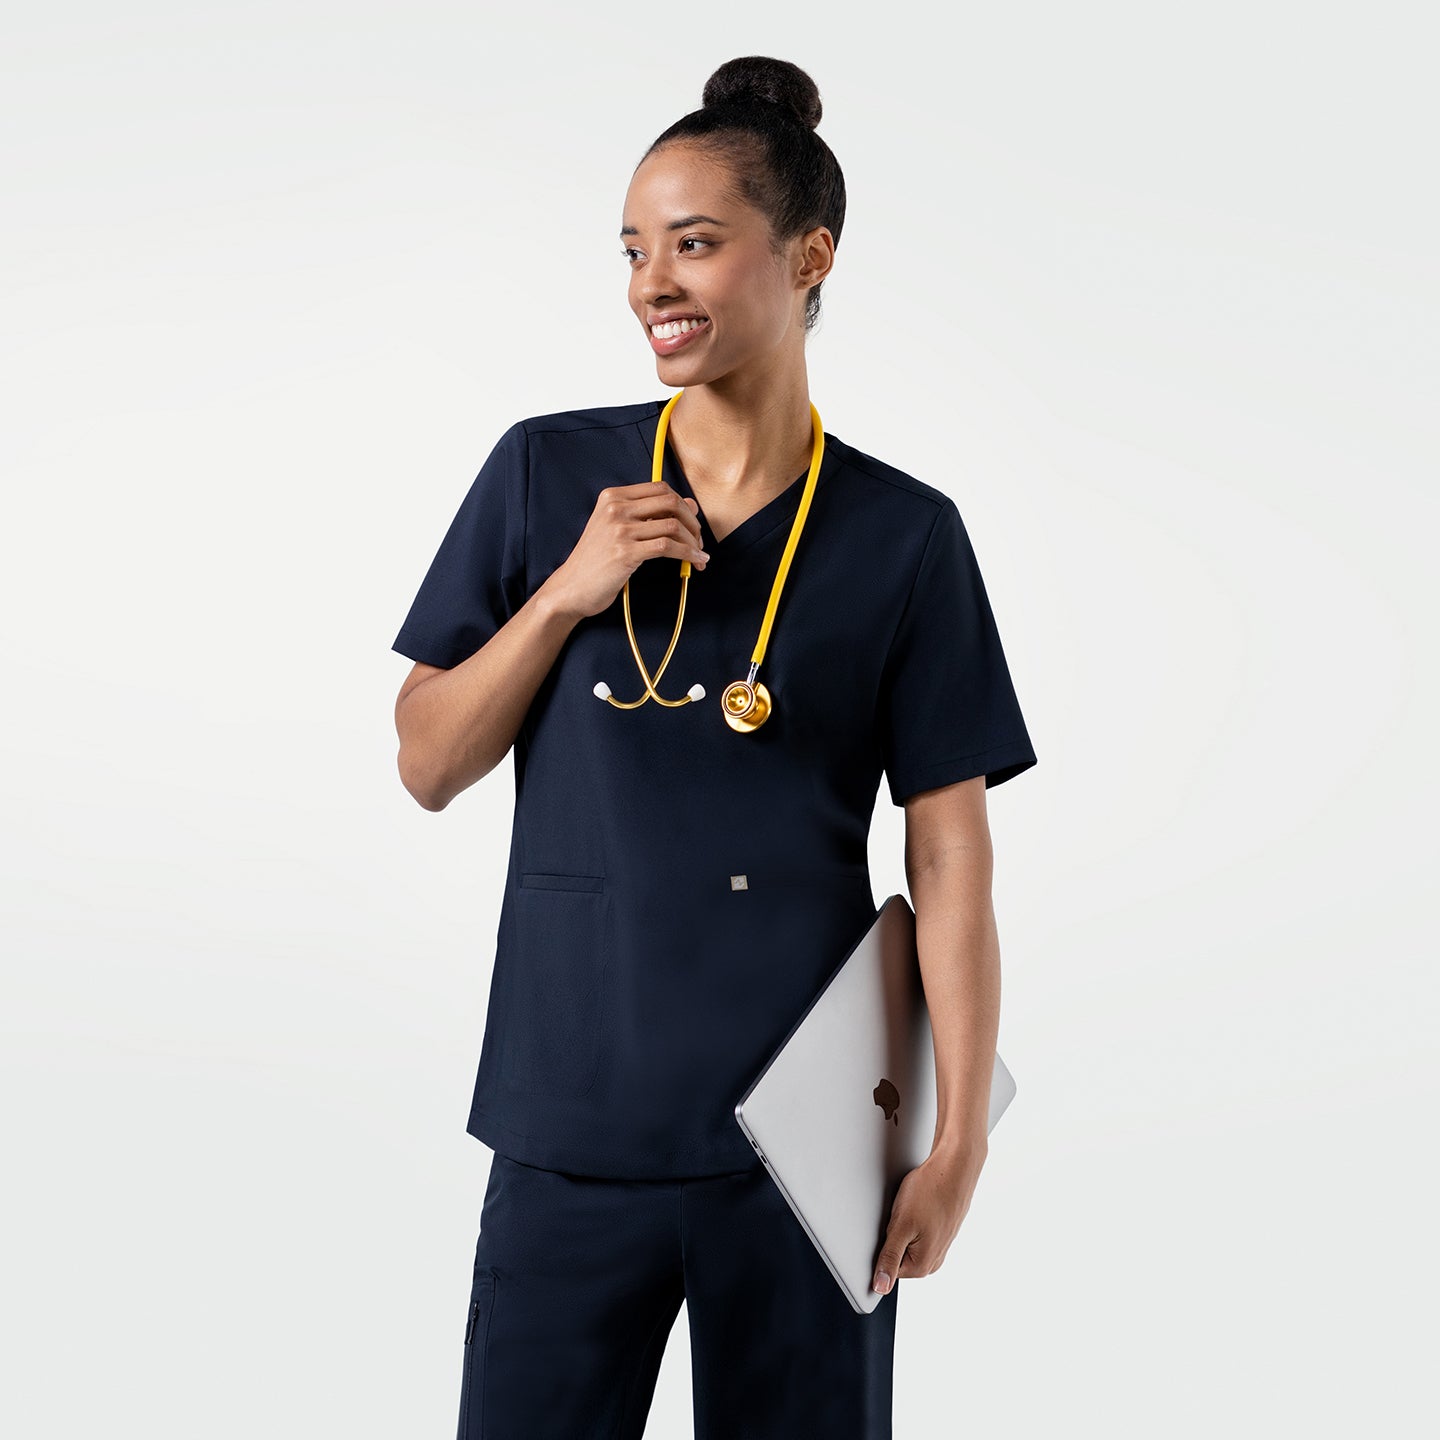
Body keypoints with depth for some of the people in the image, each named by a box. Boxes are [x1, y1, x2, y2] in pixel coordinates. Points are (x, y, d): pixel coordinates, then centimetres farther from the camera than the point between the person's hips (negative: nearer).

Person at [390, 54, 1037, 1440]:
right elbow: (427, 767, 5)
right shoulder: (545, 474, 3)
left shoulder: (904, 536, -1)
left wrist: (961, 1140, -6)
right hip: (573, 1118, 1)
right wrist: (567, 594, -10)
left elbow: (950, 856, -2)